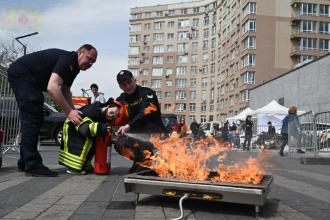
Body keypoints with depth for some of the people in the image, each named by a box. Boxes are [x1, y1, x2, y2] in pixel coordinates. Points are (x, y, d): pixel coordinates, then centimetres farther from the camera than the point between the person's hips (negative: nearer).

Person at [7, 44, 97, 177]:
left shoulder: (73, 67, 8)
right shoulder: (68, 59, -23)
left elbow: (65, 91, 8)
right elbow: (52, 87, -34)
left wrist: (73, 112, -5)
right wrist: (69, 112, -31)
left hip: (29, 78, 11)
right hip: (20, 73, -11)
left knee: (33, 119, 11)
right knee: (32, 118, -16)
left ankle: (25, 162, 18)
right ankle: (33, 165, -15)